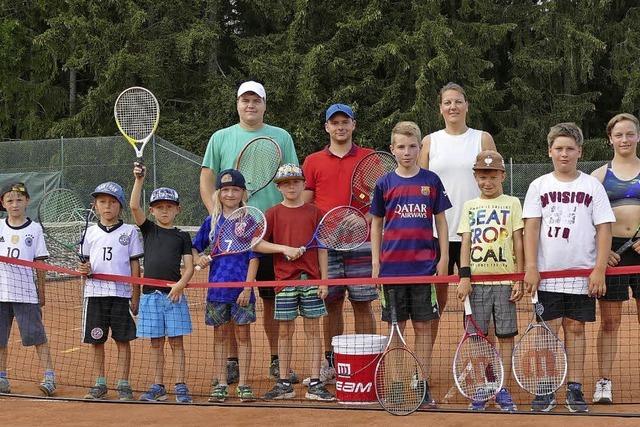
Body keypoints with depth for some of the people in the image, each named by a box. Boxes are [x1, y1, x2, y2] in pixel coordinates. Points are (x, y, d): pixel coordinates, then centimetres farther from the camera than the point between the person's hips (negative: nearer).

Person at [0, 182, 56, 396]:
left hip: (26, 293, -3)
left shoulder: (34, 229, 2)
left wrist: (41, 292, 3)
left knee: (37, 336, -5)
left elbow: (40, 264, 3)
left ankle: (49, 377, -5)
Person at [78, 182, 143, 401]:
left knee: (123, 340, 0)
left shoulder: (129, 231, 3)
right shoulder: (91, 232, 10)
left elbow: (135, 265, 3)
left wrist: (135, 295, -1)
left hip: (121, 293, -2)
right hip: (95, 292, 3)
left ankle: (123, 385, 7)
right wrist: (84, 270, -8)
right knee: (96, 341, 6)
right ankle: (100, 384, 16)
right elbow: (87, 261, 16)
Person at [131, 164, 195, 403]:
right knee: (156, 343, 7)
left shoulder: (182, 236, 7)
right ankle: (158, 387, 13)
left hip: (174, 294, -1)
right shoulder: (148, 229, 10)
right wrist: (139, 180, -11)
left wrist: (181, 284, -17)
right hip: (150, 294, 1)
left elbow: (189, 266, 0)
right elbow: (134, 206, -4)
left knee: (176, 341, 0)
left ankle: (181, 387, 3)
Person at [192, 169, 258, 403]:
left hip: (242, 289, -2)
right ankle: (220, 384, 14)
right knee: (221, 337, 8)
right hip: (217, 288, 2)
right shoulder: (211, 222, 6)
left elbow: (254, 257, -4)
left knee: (243, 336, 4)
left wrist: (248, 288, -11)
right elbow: (194, 248, 17)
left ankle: (243, 384, 9)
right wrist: (198, 259, -5)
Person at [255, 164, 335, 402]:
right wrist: (284, 249, -12)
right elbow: (256, 244, 0)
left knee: (313, 330, 2)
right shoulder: (274, 214, 5)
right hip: (284, 280, 0)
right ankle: (284, 384, 13)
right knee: (285, 331, 6)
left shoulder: (314, 213, 5)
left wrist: (324, 281, 0)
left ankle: (315, 384, 5)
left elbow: (322, 249, 5)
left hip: (311, 280, 0)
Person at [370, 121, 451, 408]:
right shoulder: (384, 184, 4)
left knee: (423, 327, 3)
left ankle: (422, 385, 9)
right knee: (395, 327, 5)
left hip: (424, 265, 0)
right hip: (392, 266, 0)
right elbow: (376, 225, 10)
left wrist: (444, 258, 1)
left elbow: (440, 221, 8)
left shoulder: (431, 181, 3)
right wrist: (375, 261, 4)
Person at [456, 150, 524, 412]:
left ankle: (503, 390, 8)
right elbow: (465, 243, 7)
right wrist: (464, 277, -5)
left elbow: (518, 244, 3)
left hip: (505, 280, -1)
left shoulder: (511, 204, 6)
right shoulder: (470, 206, 12)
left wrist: (519, 280, -3)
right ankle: (480, 390, 11)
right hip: (477, 280, 1)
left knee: (505, 335, 1)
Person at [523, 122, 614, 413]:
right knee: (549, 329, 0)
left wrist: (599, 270, -8)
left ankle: (574, 389, 10)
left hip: (582, 274, 0)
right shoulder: (539, 186, 5)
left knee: (575, 329, 4)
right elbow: (531, 227, 0)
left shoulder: (592, 186, 3)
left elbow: (604, 229, 0)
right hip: (547, 274, 0)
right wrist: (530, 267, -10)